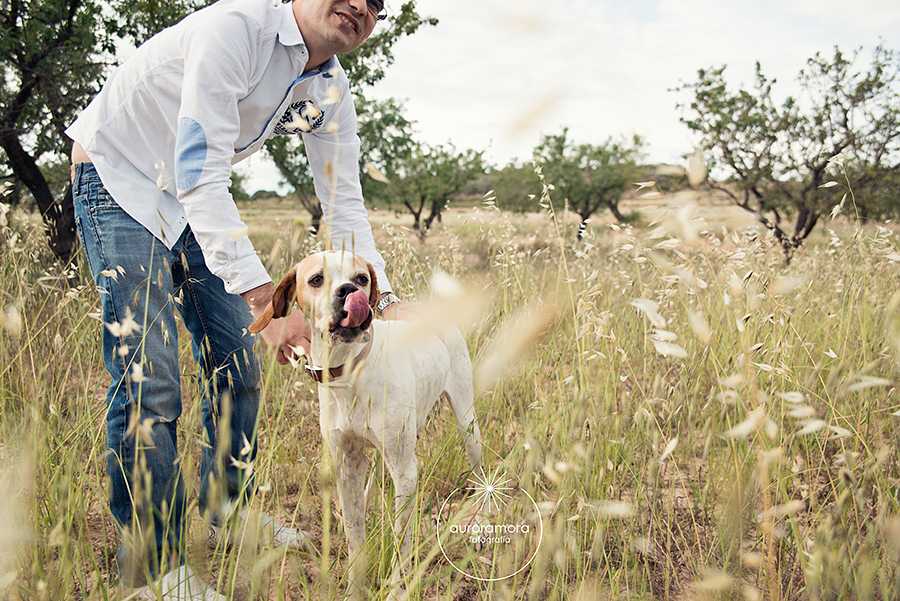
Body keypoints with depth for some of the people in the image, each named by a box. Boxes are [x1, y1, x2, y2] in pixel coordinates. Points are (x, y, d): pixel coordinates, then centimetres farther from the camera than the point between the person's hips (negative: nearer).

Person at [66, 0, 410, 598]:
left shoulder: (331, 93, -4)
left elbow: (345, 202, 3)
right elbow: (200, 175, -35)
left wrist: (384, 300, -7)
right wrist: (264, 297, -42)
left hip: (202, 198, 8)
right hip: (119, 176, -8)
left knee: (238, 364, 9)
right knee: (149, 382, -15)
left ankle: (229, 513, 28)